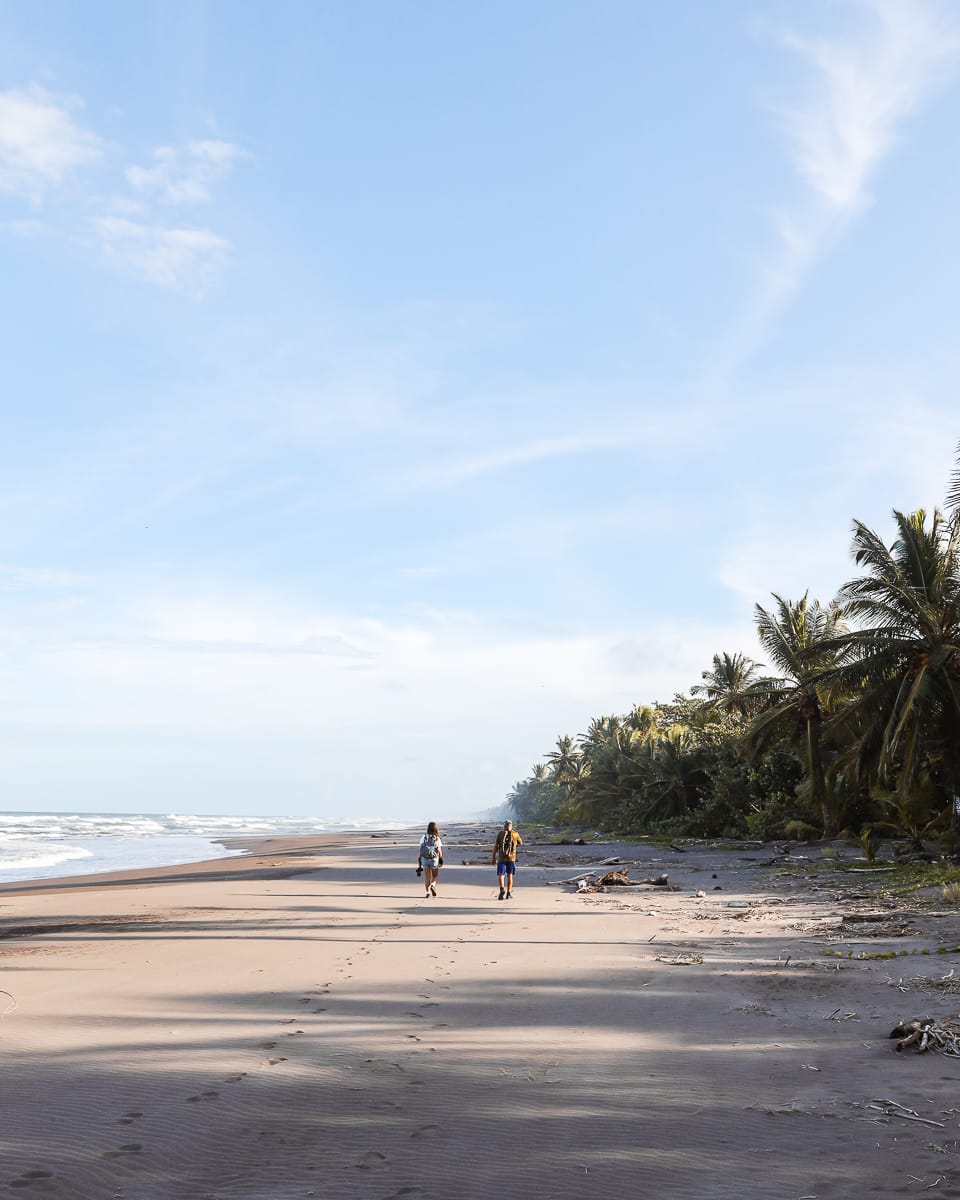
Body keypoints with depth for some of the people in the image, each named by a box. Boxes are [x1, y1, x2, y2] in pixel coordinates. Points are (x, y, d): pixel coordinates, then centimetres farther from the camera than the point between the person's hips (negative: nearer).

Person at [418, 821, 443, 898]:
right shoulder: (437, 838, -3)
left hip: (424, 859, 1)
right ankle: (432, 885, -12)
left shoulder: (424, 837, 1)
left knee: (427, 877, 10)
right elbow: (440, 851, -6)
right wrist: (441, 860, 5)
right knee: (435, 876, 16)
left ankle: (427, 892, -3)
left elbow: (421, 849, -2)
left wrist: (420, 860, 3)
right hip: (434, 859, -1)